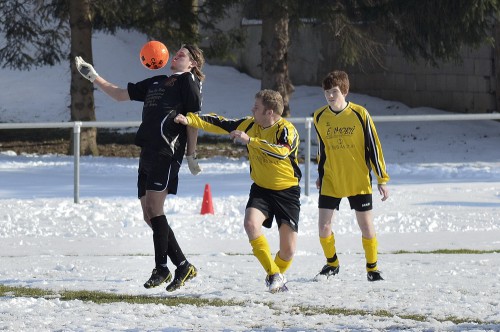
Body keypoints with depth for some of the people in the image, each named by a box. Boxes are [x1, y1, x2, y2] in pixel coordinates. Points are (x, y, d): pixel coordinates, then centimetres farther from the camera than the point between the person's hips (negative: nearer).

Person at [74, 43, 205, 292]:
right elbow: (120, 94, 29)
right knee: (149, 214, 4)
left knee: (154, 206, -16)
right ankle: (183, 266, 8)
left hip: (167, 152, -8)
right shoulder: (156, 82, 25)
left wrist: (191, 155, -8)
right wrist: (93, 77, 24)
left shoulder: (188, 81, 2)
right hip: (147, 153, 8)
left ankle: (161, 268, -14)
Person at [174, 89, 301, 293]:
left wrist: (250, 140, -41)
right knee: (251, 223, -26)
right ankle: (273, 275, -12)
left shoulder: (286, 130, -19)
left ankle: (278, 277, 30)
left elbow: (282, 151, -38)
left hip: (287, 192, -4)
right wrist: (189, 120, -9)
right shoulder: (250, 125, -2)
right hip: (261, 189, 4)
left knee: (288, 251, -5)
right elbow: (219, 124, 1)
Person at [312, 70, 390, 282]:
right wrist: (320, 175, 21)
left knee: (366, 226, 1)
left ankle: (372, 268, 20)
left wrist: (382, 179, -5)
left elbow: (373, 147, -5)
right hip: (330, 182, 2)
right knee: (323, 226, -3)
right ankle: (332, 264, 21)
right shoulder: (319, 117, 0)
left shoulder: (360, 114, -10)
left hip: (358, 182, -2)